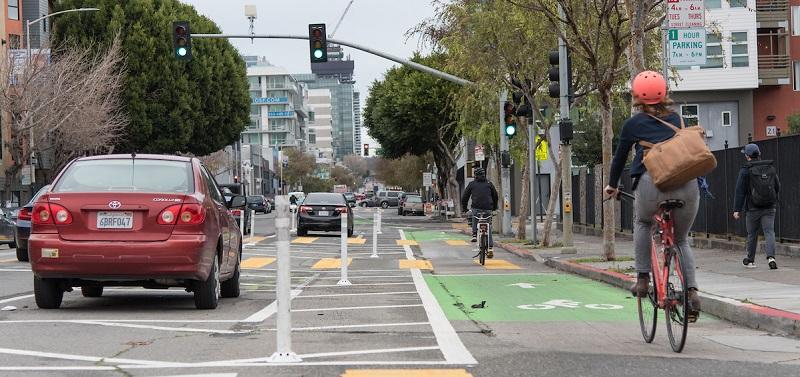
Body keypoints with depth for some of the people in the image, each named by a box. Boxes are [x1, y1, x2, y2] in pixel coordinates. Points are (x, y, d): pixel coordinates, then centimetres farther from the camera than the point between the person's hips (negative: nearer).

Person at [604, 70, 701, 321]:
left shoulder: (633, 124, 14)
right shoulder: (676, 119, 23)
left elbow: (620, 157, 24)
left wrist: (612, 185, 40)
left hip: (653, 181, -3)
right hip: (687, 184, 3)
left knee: (642, 223, 29)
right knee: (681, 239, 20)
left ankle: (642, 279, 17)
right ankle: (692, 290, 0)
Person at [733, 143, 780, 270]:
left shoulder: (745, 171, -8)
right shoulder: (770, 168, 4)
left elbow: (740, 192, -9)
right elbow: (778, 187, 12)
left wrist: (737, 209, -7)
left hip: (753, 208, -2)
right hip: (769, 207, 2)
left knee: (752, 234, 11)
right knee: (769, 232, -3)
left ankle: (750, 260, 23)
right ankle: (771, 257, -23)